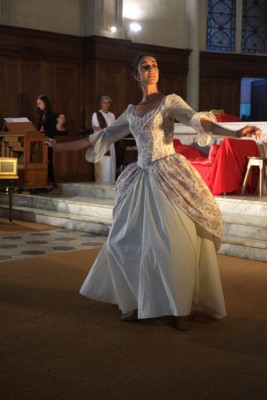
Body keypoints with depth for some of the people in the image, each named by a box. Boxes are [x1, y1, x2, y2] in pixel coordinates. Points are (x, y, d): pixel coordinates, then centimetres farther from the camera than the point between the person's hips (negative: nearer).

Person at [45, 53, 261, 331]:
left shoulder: (170, 101, 1)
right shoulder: (131, 111, 16)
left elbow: (197, 119, -15)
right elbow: (104, 136, 22)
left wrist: (235, 133, -33)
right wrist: (62, 146, 24)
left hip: (170, 176, -5)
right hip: (142, 179, 5)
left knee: (179, 242, -12)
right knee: (128, 241, 1)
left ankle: (181, 308, 0)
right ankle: (138, 302, 16)